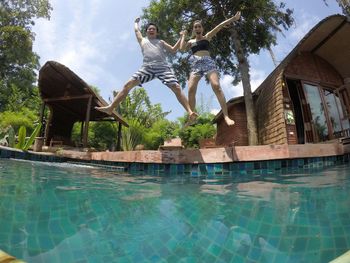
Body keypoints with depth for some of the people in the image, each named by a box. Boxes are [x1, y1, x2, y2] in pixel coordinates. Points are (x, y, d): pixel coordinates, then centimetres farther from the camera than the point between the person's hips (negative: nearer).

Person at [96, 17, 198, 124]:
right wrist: (136, 22, 63)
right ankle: (111, 107, -12)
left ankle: (190, 112, -24)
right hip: (147, 67, 1)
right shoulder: (143, 40, 34)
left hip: (162, 66, 0)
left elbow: (173, 49, 24)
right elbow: (136, 30, 45)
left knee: (177, 88, -19)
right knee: (128, 84, -13)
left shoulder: (161, 42, 31)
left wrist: (181, 37, 18)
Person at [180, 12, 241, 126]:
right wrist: (183, 36, 17)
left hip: (207, 62, -2)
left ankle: (226, 116, -28)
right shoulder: (190, 41, 24)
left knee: (216, 86, -22)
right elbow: (181, 48, 6)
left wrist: (234, 18, 4)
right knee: (191, 90, -17)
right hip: (195, 65, 2)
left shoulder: (207, 37, 20)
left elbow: (220, 26, 12)